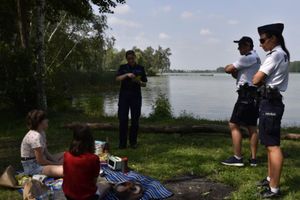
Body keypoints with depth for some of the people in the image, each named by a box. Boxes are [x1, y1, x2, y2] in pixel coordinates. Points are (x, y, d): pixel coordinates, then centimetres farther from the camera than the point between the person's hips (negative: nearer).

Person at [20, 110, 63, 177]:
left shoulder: (41, 133, 6)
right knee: (63, 171, -33)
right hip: (32, 167, -11)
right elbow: (40, 160, -22)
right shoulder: (35, 136, -24)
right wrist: (56, 164, -9)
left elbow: (45, 152, 9)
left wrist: (56, 161, -5)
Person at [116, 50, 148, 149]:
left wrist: (139, 82, -12)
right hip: (124, 95, 0)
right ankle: (122, 142, 5)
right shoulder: (123, 67, 10)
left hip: (136, 96, 0)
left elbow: (144, 84, 10)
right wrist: (127, 75, -20)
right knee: (123, 119, -3)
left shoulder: (140, 68, 10)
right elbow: (117, 78, -6)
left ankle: (133, 142, 14)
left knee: (135, 120, 3)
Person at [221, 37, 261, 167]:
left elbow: (228, 69, -12)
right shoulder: (255, 58, 21)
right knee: (252, 127, 9)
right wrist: (234, 71, -2)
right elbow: (238, 75, 18)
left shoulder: (249, 57, -12)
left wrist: (230, 67, 11)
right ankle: (253, 159, 11)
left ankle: (237, 158, -7)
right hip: (254, 95, 10)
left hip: (247, 95, -10)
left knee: (234, 125, -7)